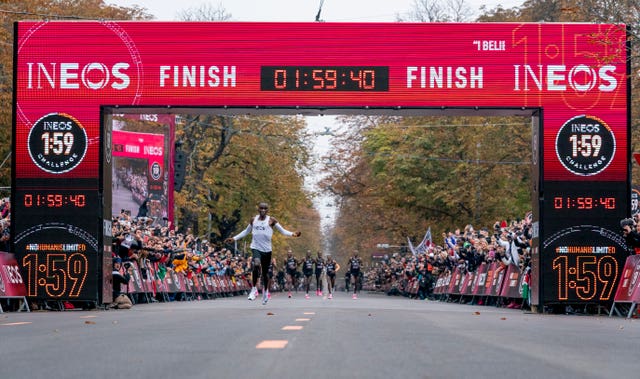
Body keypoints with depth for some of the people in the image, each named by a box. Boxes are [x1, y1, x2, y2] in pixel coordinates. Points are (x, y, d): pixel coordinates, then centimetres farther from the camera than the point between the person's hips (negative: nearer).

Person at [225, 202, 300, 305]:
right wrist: (234, 238, 19)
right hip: (256, 247, 0)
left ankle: (265, 293, 30)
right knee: (256, 264, -29)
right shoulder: (253, 220, 8)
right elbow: (246, 231, 22)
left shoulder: (271, 220, 1)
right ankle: (254, 289, -16)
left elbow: (282, 231, 2)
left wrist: (292, 234, -16)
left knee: (265, 272, 9)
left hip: (267, 249, 0)